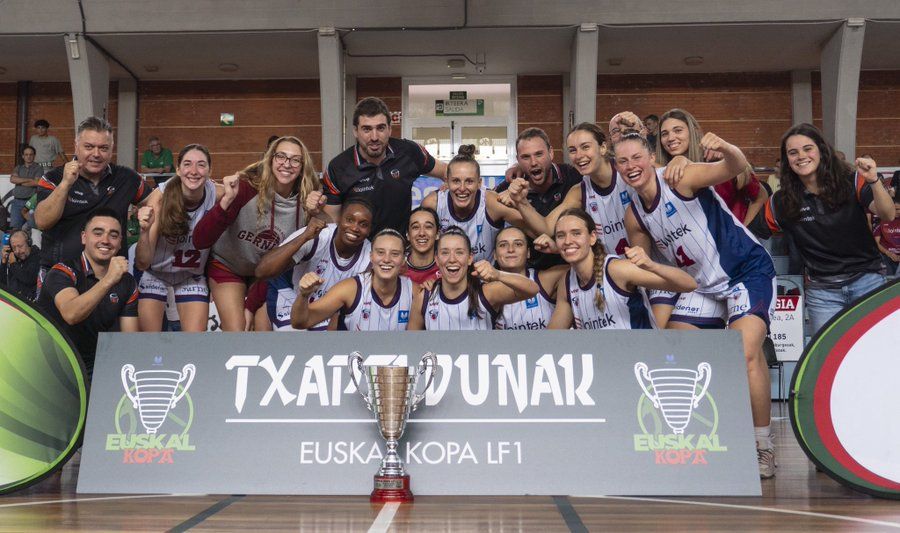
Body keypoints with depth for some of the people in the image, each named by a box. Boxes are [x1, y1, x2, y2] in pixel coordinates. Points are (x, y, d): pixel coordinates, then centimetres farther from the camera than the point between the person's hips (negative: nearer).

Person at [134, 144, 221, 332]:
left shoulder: (218, 195, -24)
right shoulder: (162, 197, -26)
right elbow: (142, 263, -29)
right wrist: (145, 231, -45)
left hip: (193, 275, 1)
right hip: (155, 273, -1)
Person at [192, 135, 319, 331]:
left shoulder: (306, 202, -17)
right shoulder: (247, 187, -26)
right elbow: (200, 241, -30)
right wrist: (227, 200, -41)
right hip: (228, 267, -3)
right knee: (236, 331, -13)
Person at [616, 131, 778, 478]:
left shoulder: (680, 179, -19)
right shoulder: (634, 216, 0)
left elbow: (736, 167, -35)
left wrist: (724, 149, -55)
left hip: (748, 270, -7)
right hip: (702, 284, 7)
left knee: (746, 352, -24)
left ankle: (763, 447, -8)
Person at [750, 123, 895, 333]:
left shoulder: (851, 181, -5)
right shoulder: (782, 201, 0)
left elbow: (888, 215, -16)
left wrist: (874, 182, -34)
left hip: (866, 279, -1)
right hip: (822, 291, 1)